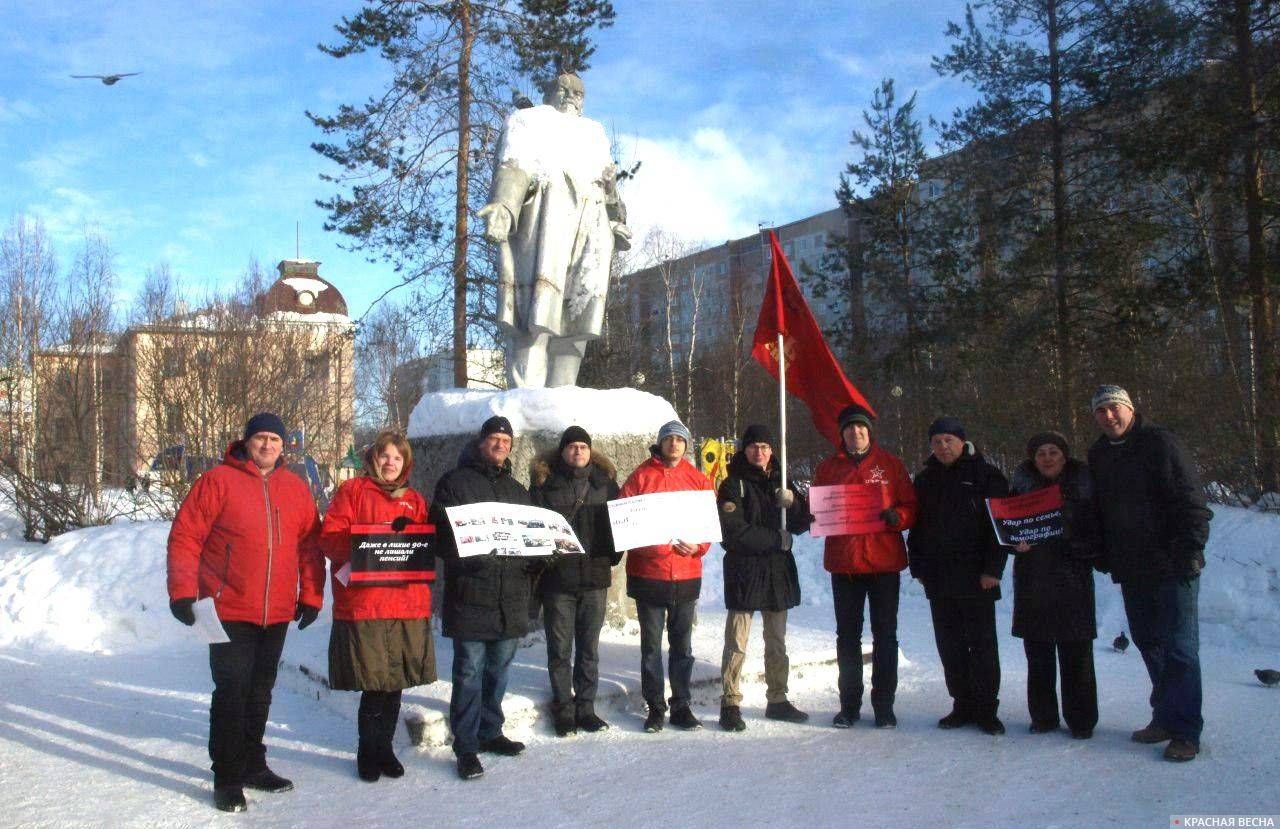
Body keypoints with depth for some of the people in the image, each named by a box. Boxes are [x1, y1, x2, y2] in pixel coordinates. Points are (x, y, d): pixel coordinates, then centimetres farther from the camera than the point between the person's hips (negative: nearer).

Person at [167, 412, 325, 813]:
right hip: (229, 611, -4)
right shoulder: (217, 480, -5)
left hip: (277, 614, 5)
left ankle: (252, 764, 29)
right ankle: (227, 779, 9)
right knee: (231, 691, -3)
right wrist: (183, 592, -12)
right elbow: (185, 536, -7)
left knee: (260, 691, 15)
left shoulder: (296, 489, 7)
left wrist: (311, 596, 6)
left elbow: (310, 546, 10)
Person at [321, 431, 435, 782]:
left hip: (408, 604, 4)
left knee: (394, 683, 9)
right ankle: (369, 752, 16)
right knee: (374, 683, -2)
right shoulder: (352, 491, 4)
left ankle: (384, 747, 25)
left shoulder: (416, 501, 17)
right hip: (363, 604, -4)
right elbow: (330, 537, -4)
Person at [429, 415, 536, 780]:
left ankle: (491, 732, 28)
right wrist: (465, 553, -21)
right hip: (470, 595, -5)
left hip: (511, 596, 6)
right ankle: (466, 747, 6)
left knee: (499, 668, 14)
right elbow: (441, 533, -6)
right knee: (469, 671, -2)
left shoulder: (517, 490, 18)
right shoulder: (454, 482, 0)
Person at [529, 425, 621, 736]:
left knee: (589, 648, 11)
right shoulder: (544, 482, 0)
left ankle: (586, 708, 22)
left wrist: (613, 555, 0)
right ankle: (564, 710, 17)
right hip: (557, 577, -2)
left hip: (594, 577, 2)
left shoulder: (605, 480, 8)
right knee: (560, 649, 5)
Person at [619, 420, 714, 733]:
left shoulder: (698, 480, 6)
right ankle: (655, 707, 16)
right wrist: (643, 544, -18)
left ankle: (681, 706, 21)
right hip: (648, 574, -2)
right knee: (651, 645, 5)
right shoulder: (641, 476, -1)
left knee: (682, 645, 11)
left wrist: (698, 546, -12)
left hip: (686, 575, 2)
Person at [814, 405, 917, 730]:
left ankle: (884, 704, 14)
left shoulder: (890, 464, 4)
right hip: (843, 563, 1)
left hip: (884, 562, -1)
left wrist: (896, 517, -18)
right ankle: (849, 705, 17)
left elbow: (910, 507, 3)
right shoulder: (828, 467, 8)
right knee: (847, 635, 8)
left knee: (885, 635, 5)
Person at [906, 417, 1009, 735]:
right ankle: (963, 705, 19)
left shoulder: (986, 476, -2)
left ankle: (986, 709, 10)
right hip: (938, 578, 5)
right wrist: (918, 566, 7)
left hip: (976, 577, -5)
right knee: (950, 645, 9)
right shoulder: (925, 479, 12)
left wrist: (993, 568, -13)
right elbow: (916, 526, 15)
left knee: (981, 643, 2)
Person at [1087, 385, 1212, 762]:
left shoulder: (1159, 444, -7)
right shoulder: (1098, 455, 12)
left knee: (1179, 648, -3)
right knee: (1149, 645, 12)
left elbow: (1191, 501, -11)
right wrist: (1104, 555, 12)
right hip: (1131, 571, 7)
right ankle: (1165, 717, 24)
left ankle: (1184, 731, 3)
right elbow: (1098, 511, 20)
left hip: (1171, 568, -6)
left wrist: (1189, 548, -18)